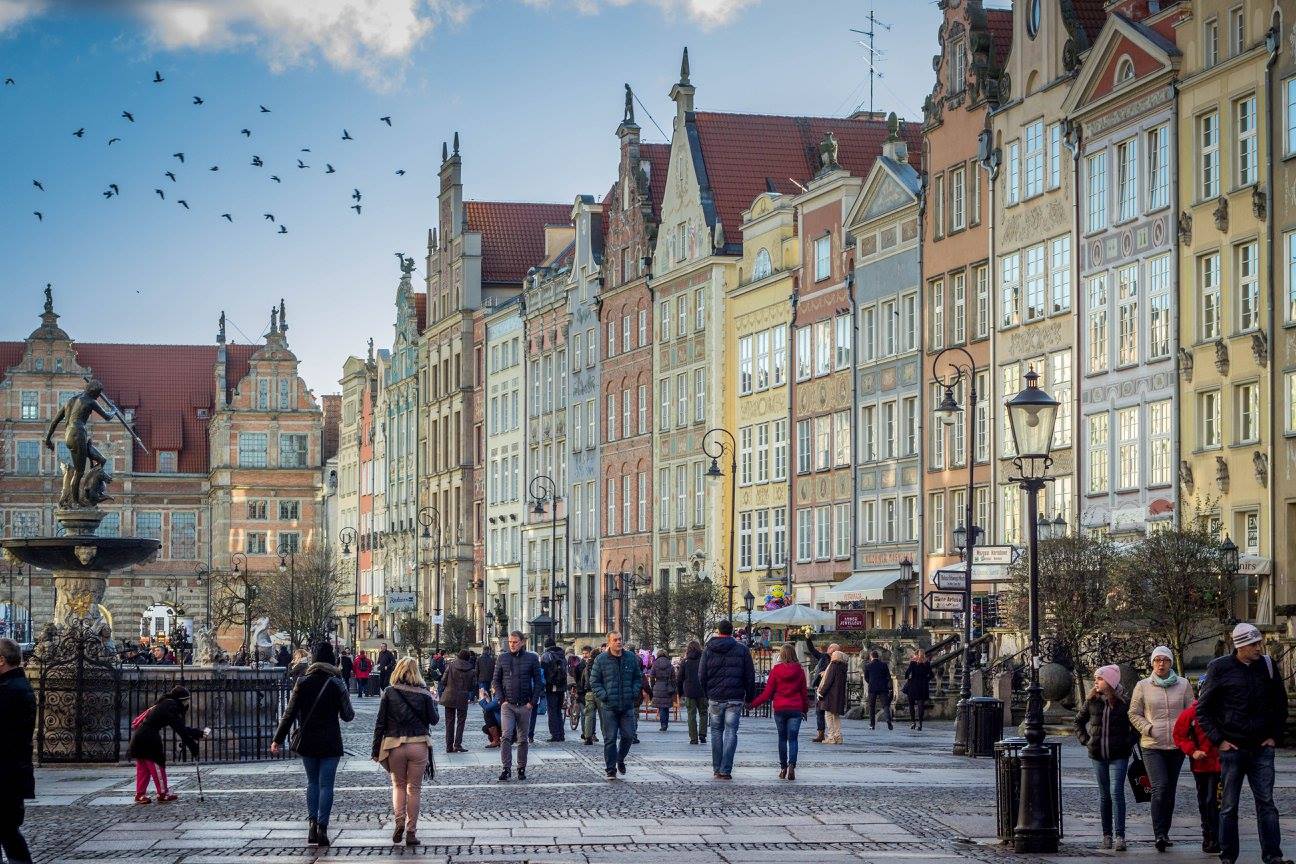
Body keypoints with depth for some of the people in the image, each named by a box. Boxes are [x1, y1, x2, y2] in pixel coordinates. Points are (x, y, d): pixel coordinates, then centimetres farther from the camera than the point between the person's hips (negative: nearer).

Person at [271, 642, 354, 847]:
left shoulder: (303, 683, -2)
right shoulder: (336, 684, -7)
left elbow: (290, 714, -2)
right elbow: (347, 716, -2)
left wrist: (278, 739, 3)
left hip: (307, 741, 2)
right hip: (330, 743, -2)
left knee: (312, 782, 16)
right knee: (326, 784, 1)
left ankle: (312, 821, 2)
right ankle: (322, 827, -7)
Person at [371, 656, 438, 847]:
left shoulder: (389, 692, -3)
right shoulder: (424, 694, -3)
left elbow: (380, 722, -2)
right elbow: (433, 720, 4)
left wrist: (376, 749, 4)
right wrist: (433, 703, 22)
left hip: (395, 744, 0)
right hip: (419, 744, 0)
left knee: (398, 785, 17)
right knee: (414, 788, 9)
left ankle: (399, 821, -4)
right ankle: (411, 831, 8)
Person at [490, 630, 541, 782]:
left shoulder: (532, 658, 3)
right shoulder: (502, 658, 5)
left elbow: (538, 682, 4)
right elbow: (496, 681, 8)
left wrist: (532, 702, -4)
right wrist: (501, 700, -3)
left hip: (525, 705, 0)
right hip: (507, 705, 0)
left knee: (523, 739, 7)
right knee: (506, 736, -14)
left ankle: (521, 769, 17)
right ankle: (506, 768, -12)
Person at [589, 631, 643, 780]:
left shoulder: (631, 658, 7)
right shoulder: (601, 660, -2)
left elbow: (638, 678, 16)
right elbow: (594, 681, 2)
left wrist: (634, 692, 1)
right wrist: (603, 695, -10)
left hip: (627, 706, 3)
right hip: (608, 707, -3)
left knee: (628, 736, 4)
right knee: (610, 739, -1)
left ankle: (620, 759, 30)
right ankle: (610, 769, 5)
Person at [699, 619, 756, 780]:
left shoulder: (708, 650, 3)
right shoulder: (742, 649, 0)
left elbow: (701, 676, 3)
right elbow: (750, 676, 1)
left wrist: (707, 694, 14)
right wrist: (750, 697, 8)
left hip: (715, 698, 1)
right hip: (735, 698, -1)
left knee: (716, 732, 13)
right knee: (731, 733, 0)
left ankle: (716, 769, 14)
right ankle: (725, 770, -7)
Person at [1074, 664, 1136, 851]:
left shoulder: (1124, 702, -7)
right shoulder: (1092, 701, 3)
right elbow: (1079, 720, 18)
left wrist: (1129, 742, -6)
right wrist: (1084, 740, 8)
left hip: (1119, 756, -4)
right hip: (1098, 755, 4)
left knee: (1116, 792, -12)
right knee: (1104, 795, 9)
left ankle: (1119, 836, -12)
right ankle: (1107, 835, 17)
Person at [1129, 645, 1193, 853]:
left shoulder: (1183, 685, 7)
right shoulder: (1143, 686, 4)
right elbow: (1134, 714, 7)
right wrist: (1148, 728, -8)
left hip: (1176, 744, 2)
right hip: (1152, 746, -2)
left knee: (1170, 790, 10)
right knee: (1160, 787, -17)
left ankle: (1164, 832, 22)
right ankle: (1159, 834, -19)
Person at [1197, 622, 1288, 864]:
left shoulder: (1268, 666, 4)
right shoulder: (1220, 668, -5)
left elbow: (1281, 705, 17)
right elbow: (1202, 710, 1)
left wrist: (1275, 736, 8)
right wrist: (1218, 740, -5)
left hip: (1262, 747, 2)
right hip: (1232, 748, -2)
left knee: (1266, 803, -1)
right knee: (1229, 806, 3)